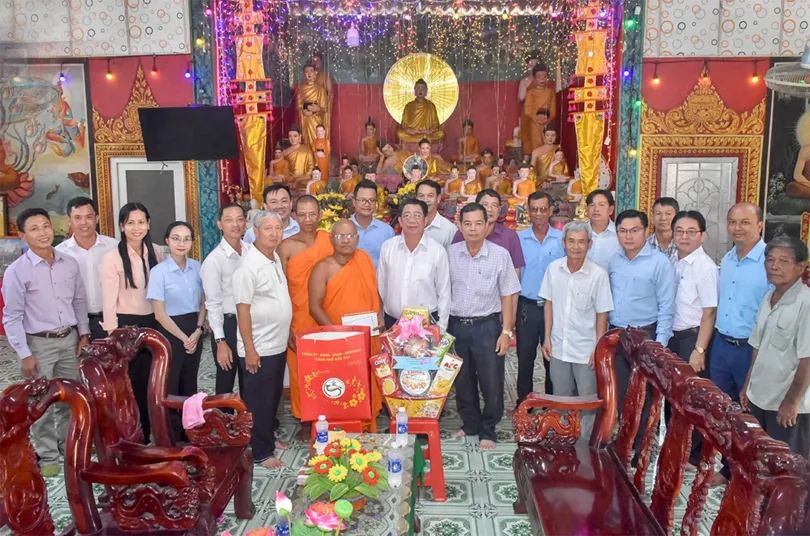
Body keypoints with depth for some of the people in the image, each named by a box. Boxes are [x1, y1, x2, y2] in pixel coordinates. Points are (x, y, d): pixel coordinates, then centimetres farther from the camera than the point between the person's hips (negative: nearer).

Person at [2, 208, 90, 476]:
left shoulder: (69, 263, 0)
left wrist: (84, 333, 7)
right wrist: (24, 354, -12)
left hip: (69, 339, 4)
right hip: (39, 344, -4)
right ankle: (47, 456, 21)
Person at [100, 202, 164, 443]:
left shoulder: (156, 252, 4)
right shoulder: (112, 257, -11)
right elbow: (109, 300, -11)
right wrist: (112, 335, -12)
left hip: (153, 322, 5)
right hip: (126, 324, -4)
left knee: (151, 379, 10)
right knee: (130, 382, 4)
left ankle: (147, 432, 26)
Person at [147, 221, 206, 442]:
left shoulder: (197, 267, 0)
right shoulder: (158, 272, -13)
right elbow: (160, 314, -13)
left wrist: (198, 331, -5)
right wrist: (183, 337, -10)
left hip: (194, 332, 5)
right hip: (171, 334, -4)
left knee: (190, 384, 15)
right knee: (170, 386, 5)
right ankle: (171, 438, 19)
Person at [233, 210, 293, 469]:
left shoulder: (275, 258, 6)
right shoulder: (249, 265, -19)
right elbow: (243, 309, -19)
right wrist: (249, 349, -20)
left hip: (278, 345, 8)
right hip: (259, 348, -8)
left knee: (274, 396, 20)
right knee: (259, 401, 5)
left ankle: (269, 435, 37)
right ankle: (262, 452, 17)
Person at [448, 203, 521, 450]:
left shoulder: (500, 255, -8)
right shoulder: (450, 253, -1)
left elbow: (508, 295, -4)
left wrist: (506, 332, -8)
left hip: (487, 325, -2)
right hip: (457, 325, 3)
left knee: (491, 381, 5)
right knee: (462, 380, 15)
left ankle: (488, 431, 24)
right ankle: (470, 424, 35)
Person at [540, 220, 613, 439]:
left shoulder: (598, 274, -16)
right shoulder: (553, 268, -5)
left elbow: (602, 314, -9)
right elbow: (549, 303, 4)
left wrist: (598, 349, -8)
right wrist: (547, 338, 4)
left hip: (586, 350, -3)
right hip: (559, 347, 4)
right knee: (561, 399, 19)